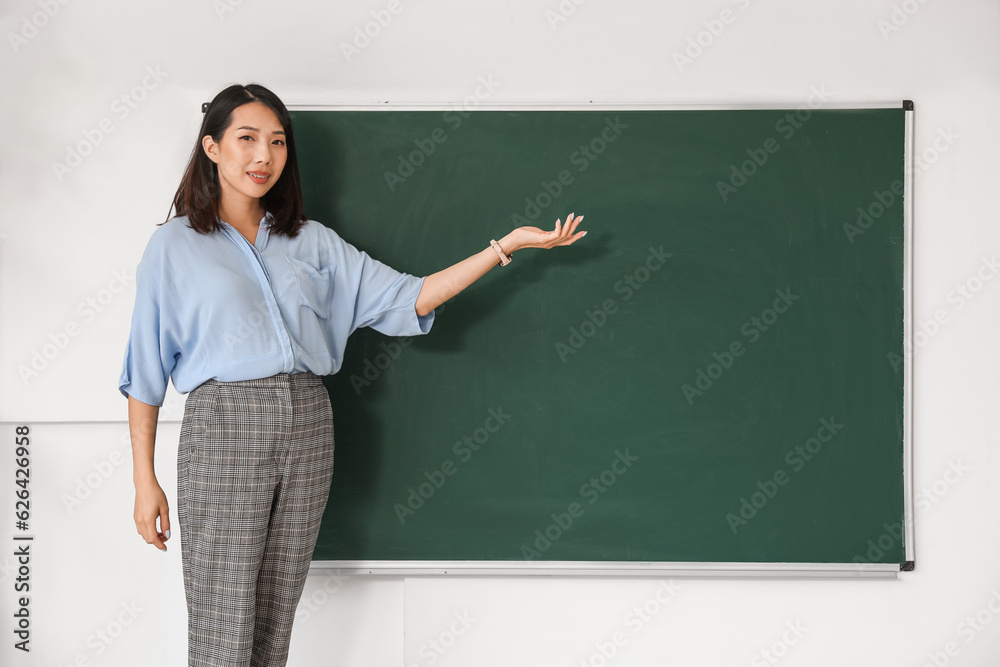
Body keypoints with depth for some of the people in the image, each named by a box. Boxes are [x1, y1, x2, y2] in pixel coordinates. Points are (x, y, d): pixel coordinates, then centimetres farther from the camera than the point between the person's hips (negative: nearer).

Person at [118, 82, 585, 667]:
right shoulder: (174, 247, 3)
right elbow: (145, 372, 3)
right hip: (223, 430, -3)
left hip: (308, 427, 4)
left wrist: (507, 245, 0)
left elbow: (407, 298, 7)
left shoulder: (311, 241, 12)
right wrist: (145, 480, -2)